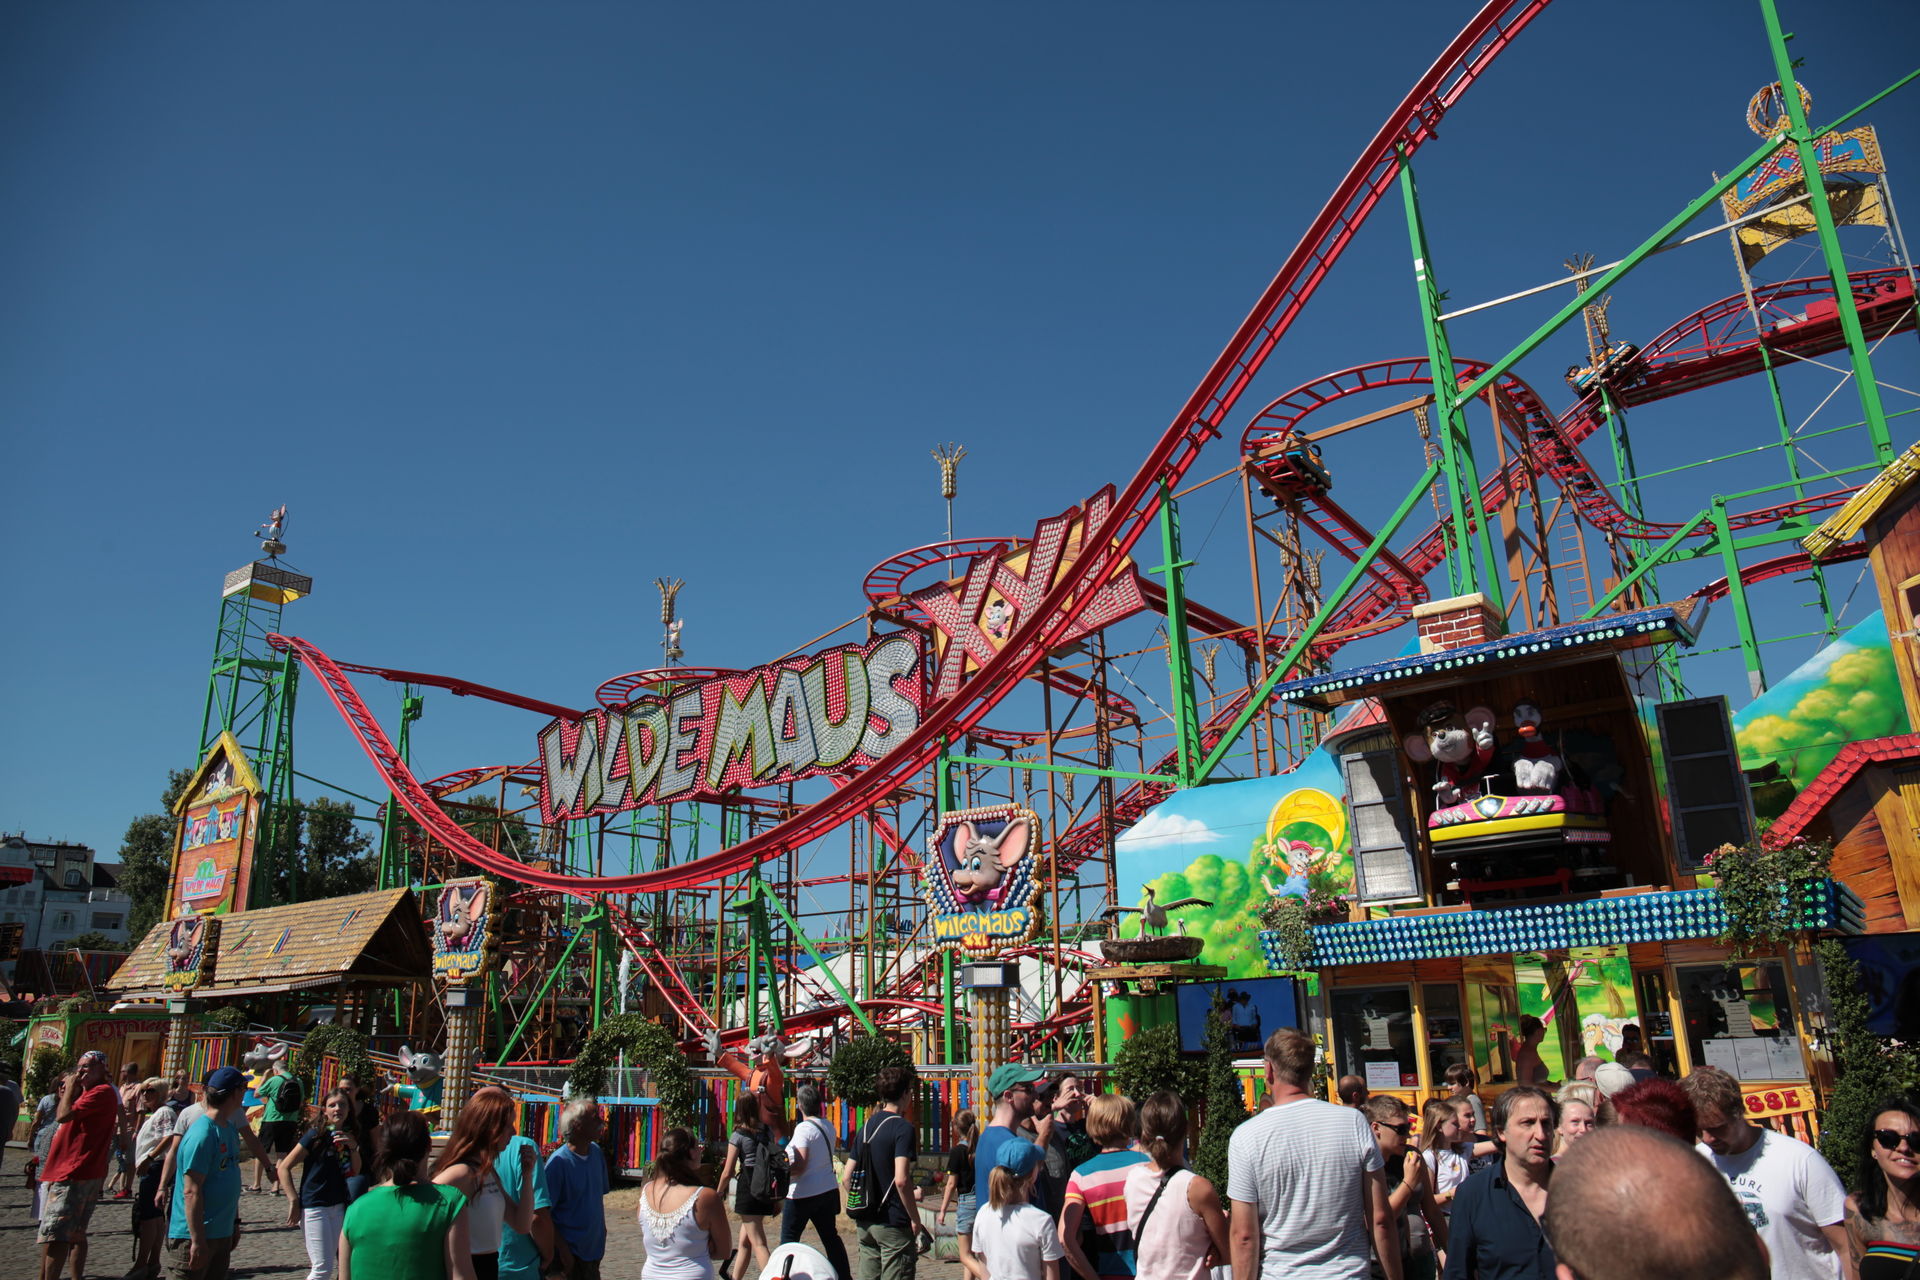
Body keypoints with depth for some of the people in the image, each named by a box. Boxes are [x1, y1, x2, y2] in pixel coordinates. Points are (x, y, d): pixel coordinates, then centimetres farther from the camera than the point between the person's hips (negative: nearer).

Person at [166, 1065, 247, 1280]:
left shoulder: (229, 1129, 8)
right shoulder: (202, 1134, -20)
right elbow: (191, 1192, -22)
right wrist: (198, 1241, -22)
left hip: (222, 1235, 9)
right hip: (194, 1237, -9)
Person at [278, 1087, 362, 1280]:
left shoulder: (349, 1137, 7)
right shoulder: (316, 1135, -10)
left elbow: (355, 1174, 7)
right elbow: (284, 1168, -10)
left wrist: (354, 1148, -8)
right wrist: (294, 1201, -14)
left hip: (338, 1206, 6)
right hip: (314, 1207, -6)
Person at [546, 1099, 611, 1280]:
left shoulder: (596, 1152, 3)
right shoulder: (558, 1162, -19)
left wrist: (601, 1230, 14)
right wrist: (563, 1250, -19)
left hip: (594, 1248, 7)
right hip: (571, 1253, -7)